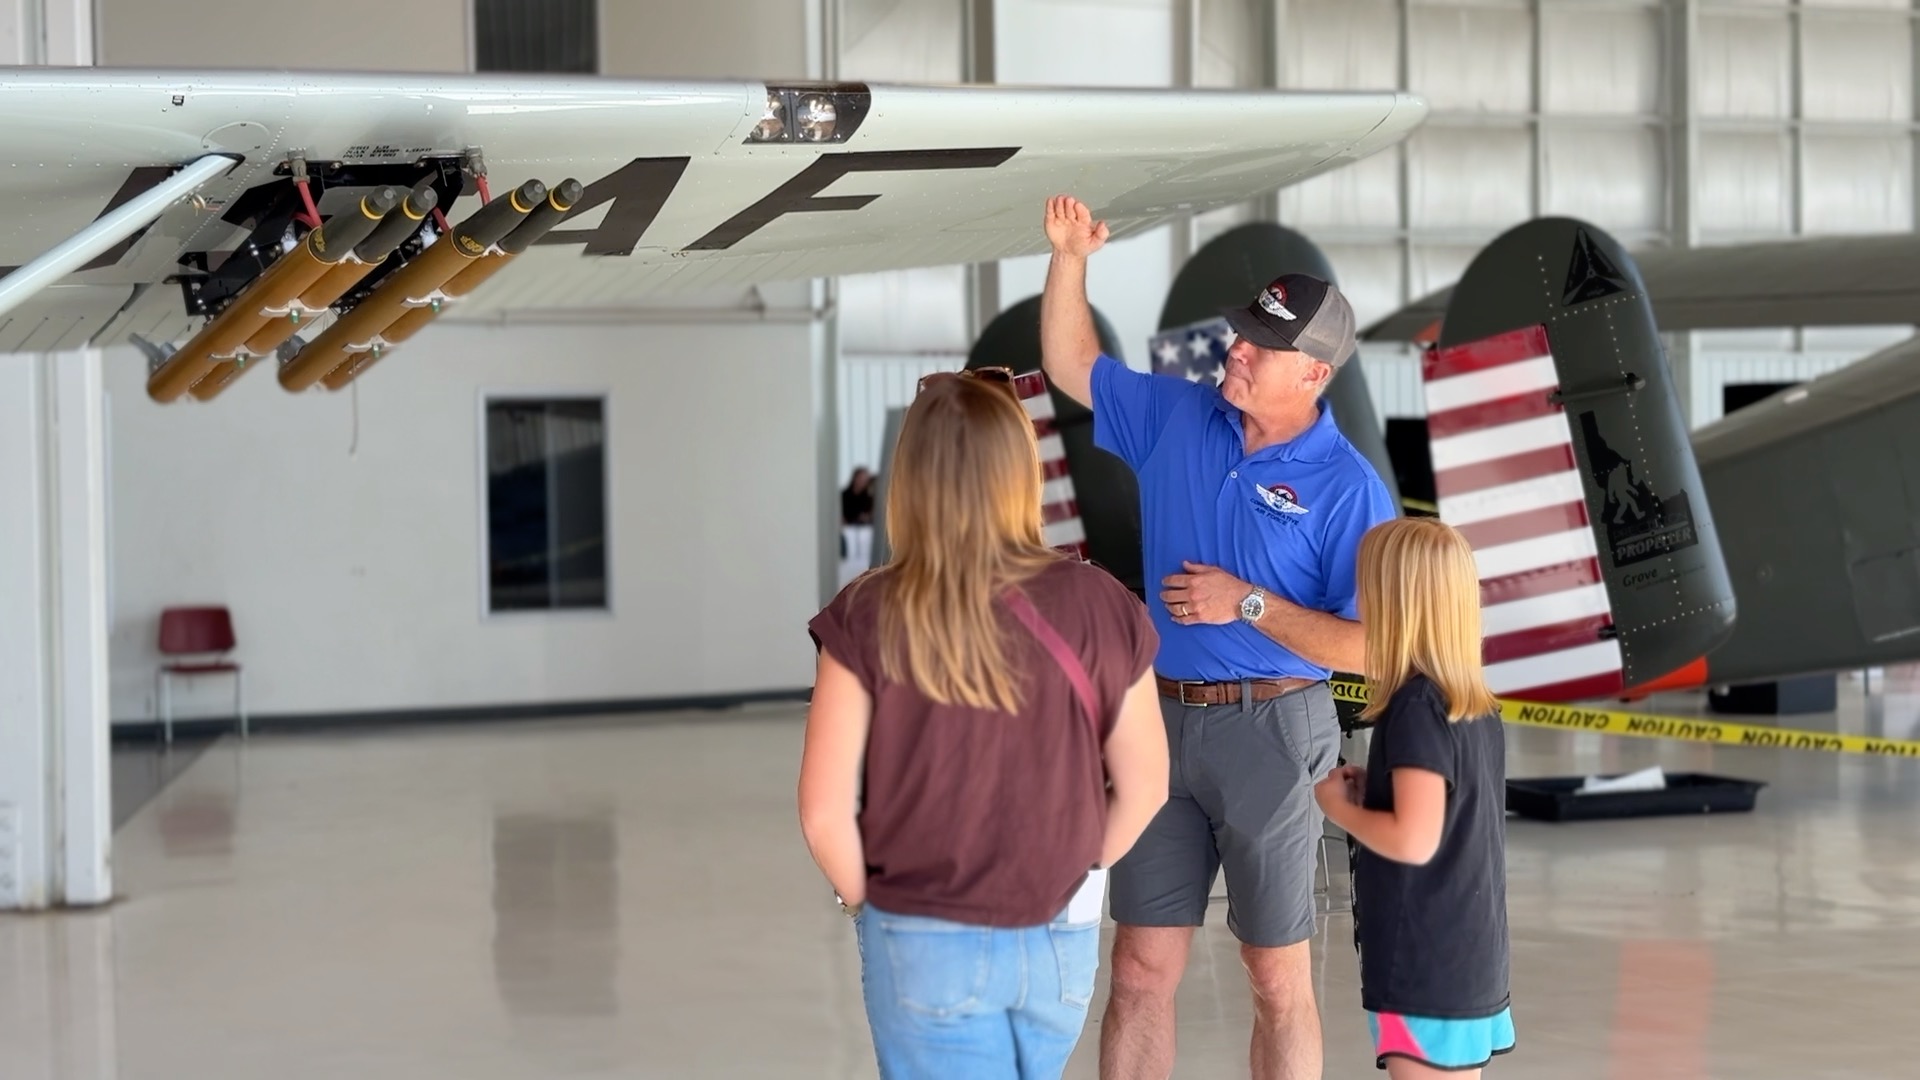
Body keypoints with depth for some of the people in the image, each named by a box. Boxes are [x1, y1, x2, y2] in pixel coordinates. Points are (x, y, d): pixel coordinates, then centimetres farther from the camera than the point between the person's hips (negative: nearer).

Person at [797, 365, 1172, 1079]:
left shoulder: (869, 620, -14)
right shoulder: (1098, 608, -10)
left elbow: (825, 811, -14)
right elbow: (1144, 788, -2)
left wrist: (870, 902, 4)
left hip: (927, 946, -2)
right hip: (1060, 941, 3)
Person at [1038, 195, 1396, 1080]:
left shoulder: (1347, 489, -12)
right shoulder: (1177, 418, 4)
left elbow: (1368, 648, -15)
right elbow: (1072, 367, 15)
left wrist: (1249, 605, -20)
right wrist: (1069, 258, 1)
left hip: (1272, 732, -5)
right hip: (1162, 717, 5)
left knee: (1277, 979, 5)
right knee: (1140, 969, 7)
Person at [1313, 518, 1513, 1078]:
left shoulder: (1415, 707, -17)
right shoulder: (1479, 709, 9)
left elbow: (1414, 840, -23)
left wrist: (1340, 806, -7)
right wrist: (1374, 789, 9)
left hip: (1425, 967, -9)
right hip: (1473, 961, 9)